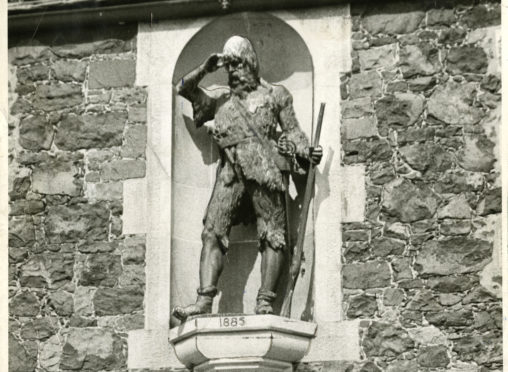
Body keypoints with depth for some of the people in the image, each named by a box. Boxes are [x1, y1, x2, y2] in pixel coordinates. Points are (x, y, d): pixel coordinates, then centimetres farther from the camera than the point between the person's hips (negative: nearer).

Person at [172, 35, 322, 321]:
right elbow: (185, 89, 24)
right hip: (231, 172, 2)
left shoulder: (275, 95, 18)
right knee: (214, 232, -11)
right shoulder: (221, 99, 26)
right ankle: (205, 300, -19)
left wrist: (306, 151, -6)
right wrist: (205, 69, 9)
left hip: (265, 169, -2)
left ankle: (265, 302, -13)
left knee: (273, 235, -10)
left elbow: (292, 130, 13)